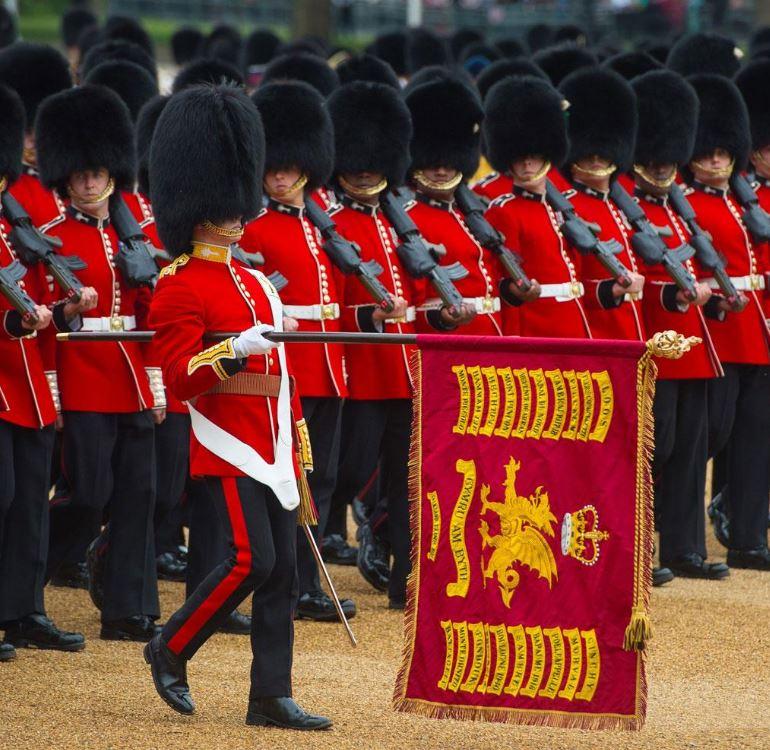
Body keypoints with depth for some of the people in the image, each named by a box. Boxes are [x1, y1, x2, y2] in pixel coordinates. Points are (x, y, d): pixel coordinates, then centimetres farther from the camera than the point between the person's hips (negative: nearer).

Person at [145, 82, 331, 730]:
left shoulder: (254, 284, 18)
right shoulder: (181, 290, -7)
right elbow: (181, 378, -14)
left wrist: (297, 445, 20)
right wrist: (236, 349, -27)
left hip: (271, 446, 8)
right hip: (228, 445, -8)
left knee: (283, 570, 3)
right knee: (251, 560, -16)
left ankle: (271, 696, 5)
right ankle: (171, 650, 3)